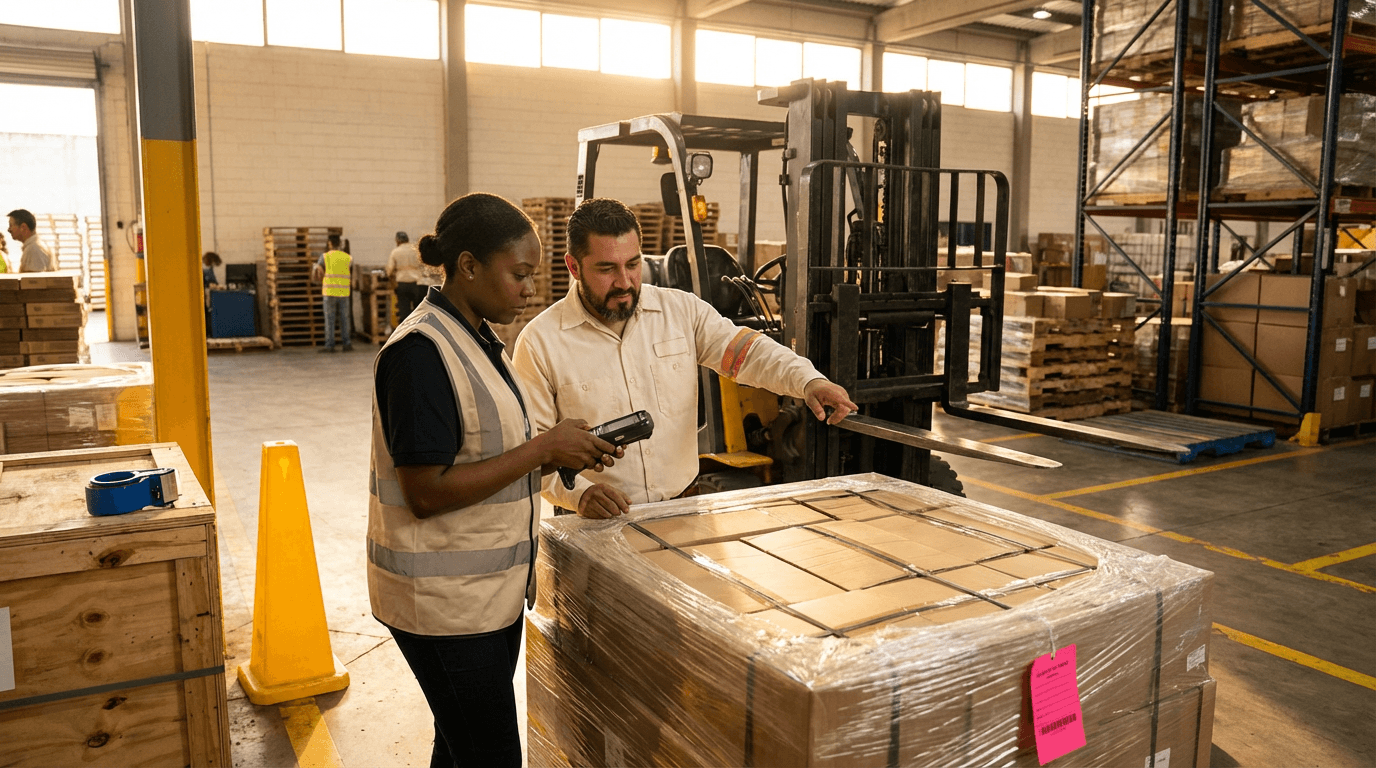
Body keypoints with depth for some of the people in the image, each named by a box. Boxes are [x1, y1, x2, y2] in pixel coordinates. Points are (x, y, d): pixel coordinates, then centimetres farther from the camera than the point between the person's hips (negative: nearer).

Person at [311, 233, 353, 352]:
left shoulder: (325, 256, -3)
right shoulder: (347, 257, 4)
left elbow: (315, 275, 1)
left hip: (329, 293, -2)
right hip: (344, 293, 2)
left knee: (329, 320, 2)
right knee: (344, 320, 7)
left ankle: (329, 345, 2)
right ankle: (347, 344, 3)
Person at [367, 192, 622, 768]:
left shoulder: (477, 339, 10)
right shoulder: (420, 351, -20)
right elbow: (427, 492, -23)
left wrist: (561, 454, -2)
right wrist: (544, 449, -20)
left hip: (489, 587, 9)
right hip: (444, 598, -9)